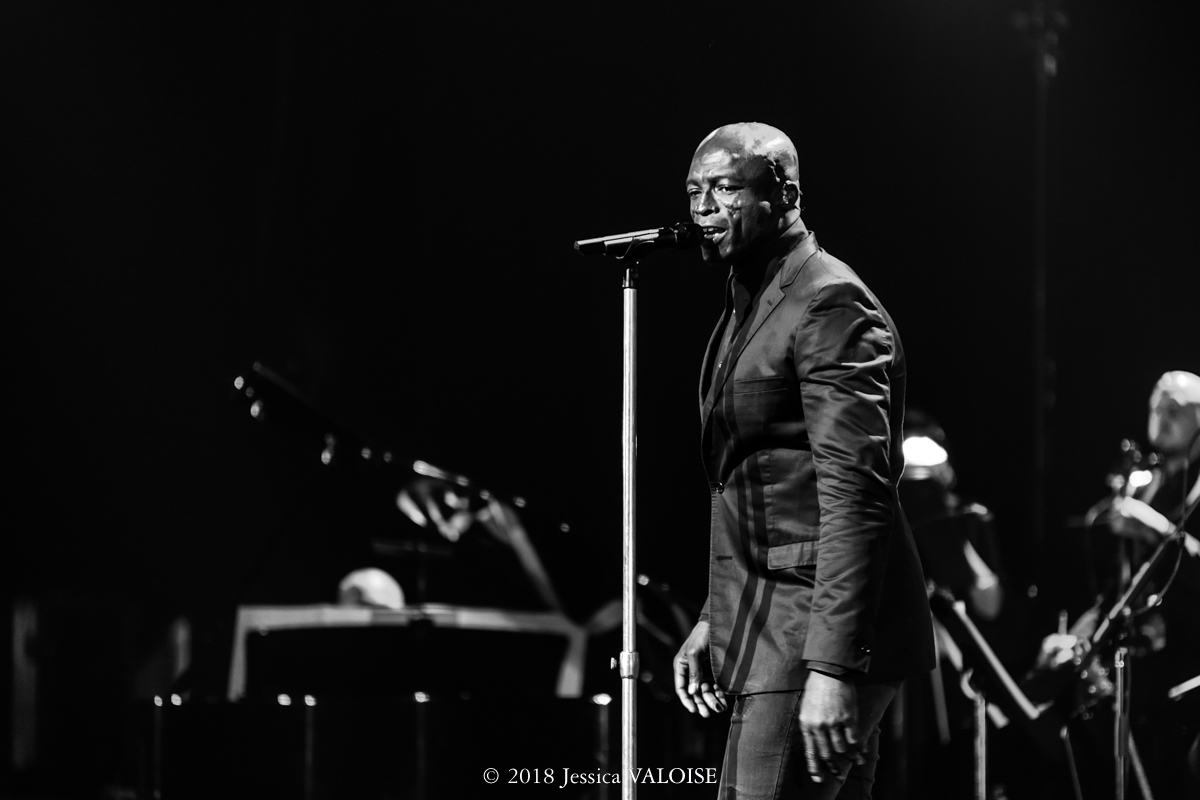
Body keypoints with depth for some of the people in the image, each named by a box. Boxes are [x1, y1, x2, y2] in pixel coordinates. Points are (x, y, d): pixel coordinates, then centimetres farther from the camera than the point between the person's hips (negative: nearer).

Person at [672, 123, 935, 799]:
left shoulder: (830, 304, -13)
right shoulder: (747, 307, 18)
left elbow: (856, 493, -21)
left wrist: (832, 667, -27)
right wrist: (716, 619, 18)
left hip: (817, 638, -10)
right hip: (765, 628, 10)